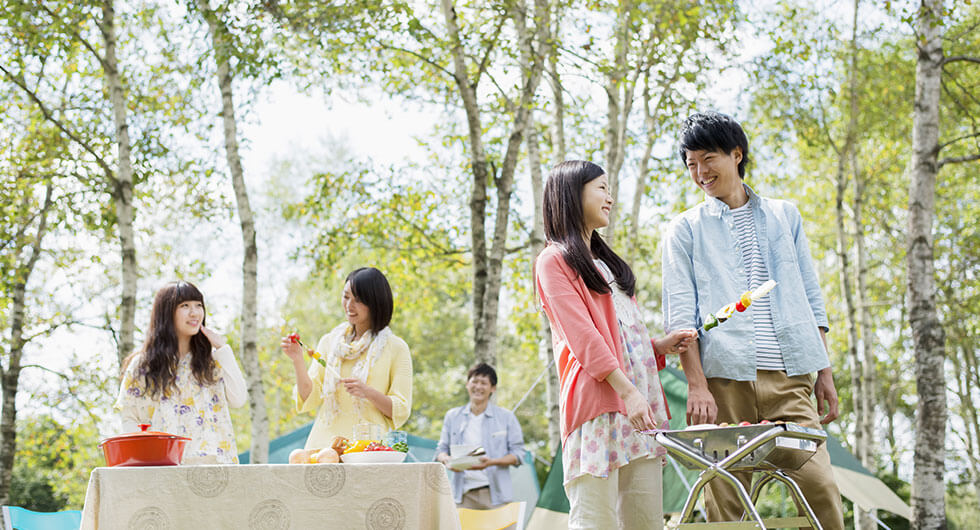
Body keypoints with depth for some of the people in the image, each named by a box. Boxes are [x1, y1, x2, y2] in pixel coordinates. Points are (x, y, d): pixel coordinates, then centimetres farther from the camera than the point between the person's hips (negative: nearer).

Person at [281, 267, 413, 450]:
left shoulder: (396, 347, 5)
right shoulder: (329, 342, 15)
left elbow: (401, 411, 2)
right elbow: (310, 399, 11)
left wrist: (368, 392, -13)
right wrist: (298, 361, -3)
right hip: (324, 443, 2)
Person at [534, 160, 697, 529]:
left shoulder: (606, 261, 28)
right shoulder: (554, 260, 3)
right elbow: (582, 336, -9)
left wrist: (660, 346, 8)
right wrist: (627, 391, -18)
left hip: (640, 400, 8)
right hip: (598, 403, -8)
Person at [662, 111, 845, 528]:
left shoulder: (784, 216, 18)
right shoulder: (685, 230, 10)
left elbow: (811, 300, 19)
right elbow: (680, 315, 2)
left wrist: (824, 371, 11)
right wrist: (697, 385, -10)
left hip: (788, 378, 2)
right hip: (724, 381, -2)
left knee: (820, 485, -9)